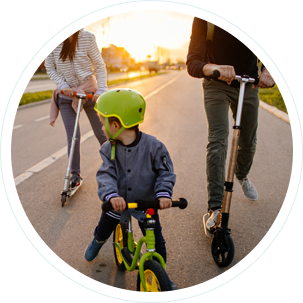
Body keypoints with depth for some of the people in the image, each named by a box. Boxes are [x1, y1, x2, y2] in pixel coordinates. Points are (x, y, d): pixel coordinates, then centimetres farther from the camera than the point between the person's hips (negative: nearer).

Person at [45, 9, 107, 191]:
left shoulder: (87, 38, -7)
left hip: (89, 92, -1)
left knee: (102, 133, 5)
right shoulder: (53, 40, -2)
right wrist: (62, 85, -9)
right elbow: (50, 67, 5)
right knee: (72, 137, -4)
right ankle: (75, 175, 11)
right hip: (66, 94, 1)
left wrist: (101, 90, -12)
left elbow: (100, 66, -3)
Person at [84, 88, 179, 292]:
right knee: (103, 230, 23)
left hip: (146, 204, -3)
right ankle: (97, 242, 61)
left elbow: (165, 172, -15)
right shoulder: (109, 149, -13)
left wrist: (164, 193, -30)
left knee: (156, 242, 1)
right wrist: (112, 195, -40)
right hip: (117, 203, 3)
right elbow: (106, 175, -22)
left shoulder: (153, 146, -23)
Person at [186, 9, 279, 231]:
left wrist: (267, 71, -31)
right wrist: (213, 68, -48)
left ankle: (242, 176, 45)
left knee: (248, 141, 11)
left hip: (248, 84, 3)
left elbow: (270, 48, -8)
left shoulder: (260, 10, -16)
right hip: (217, 85, -3)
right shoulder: (205, 17, -22)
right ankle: (215, 208, -16)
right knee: (217, 140, -19)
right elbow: (192, 63, -25)